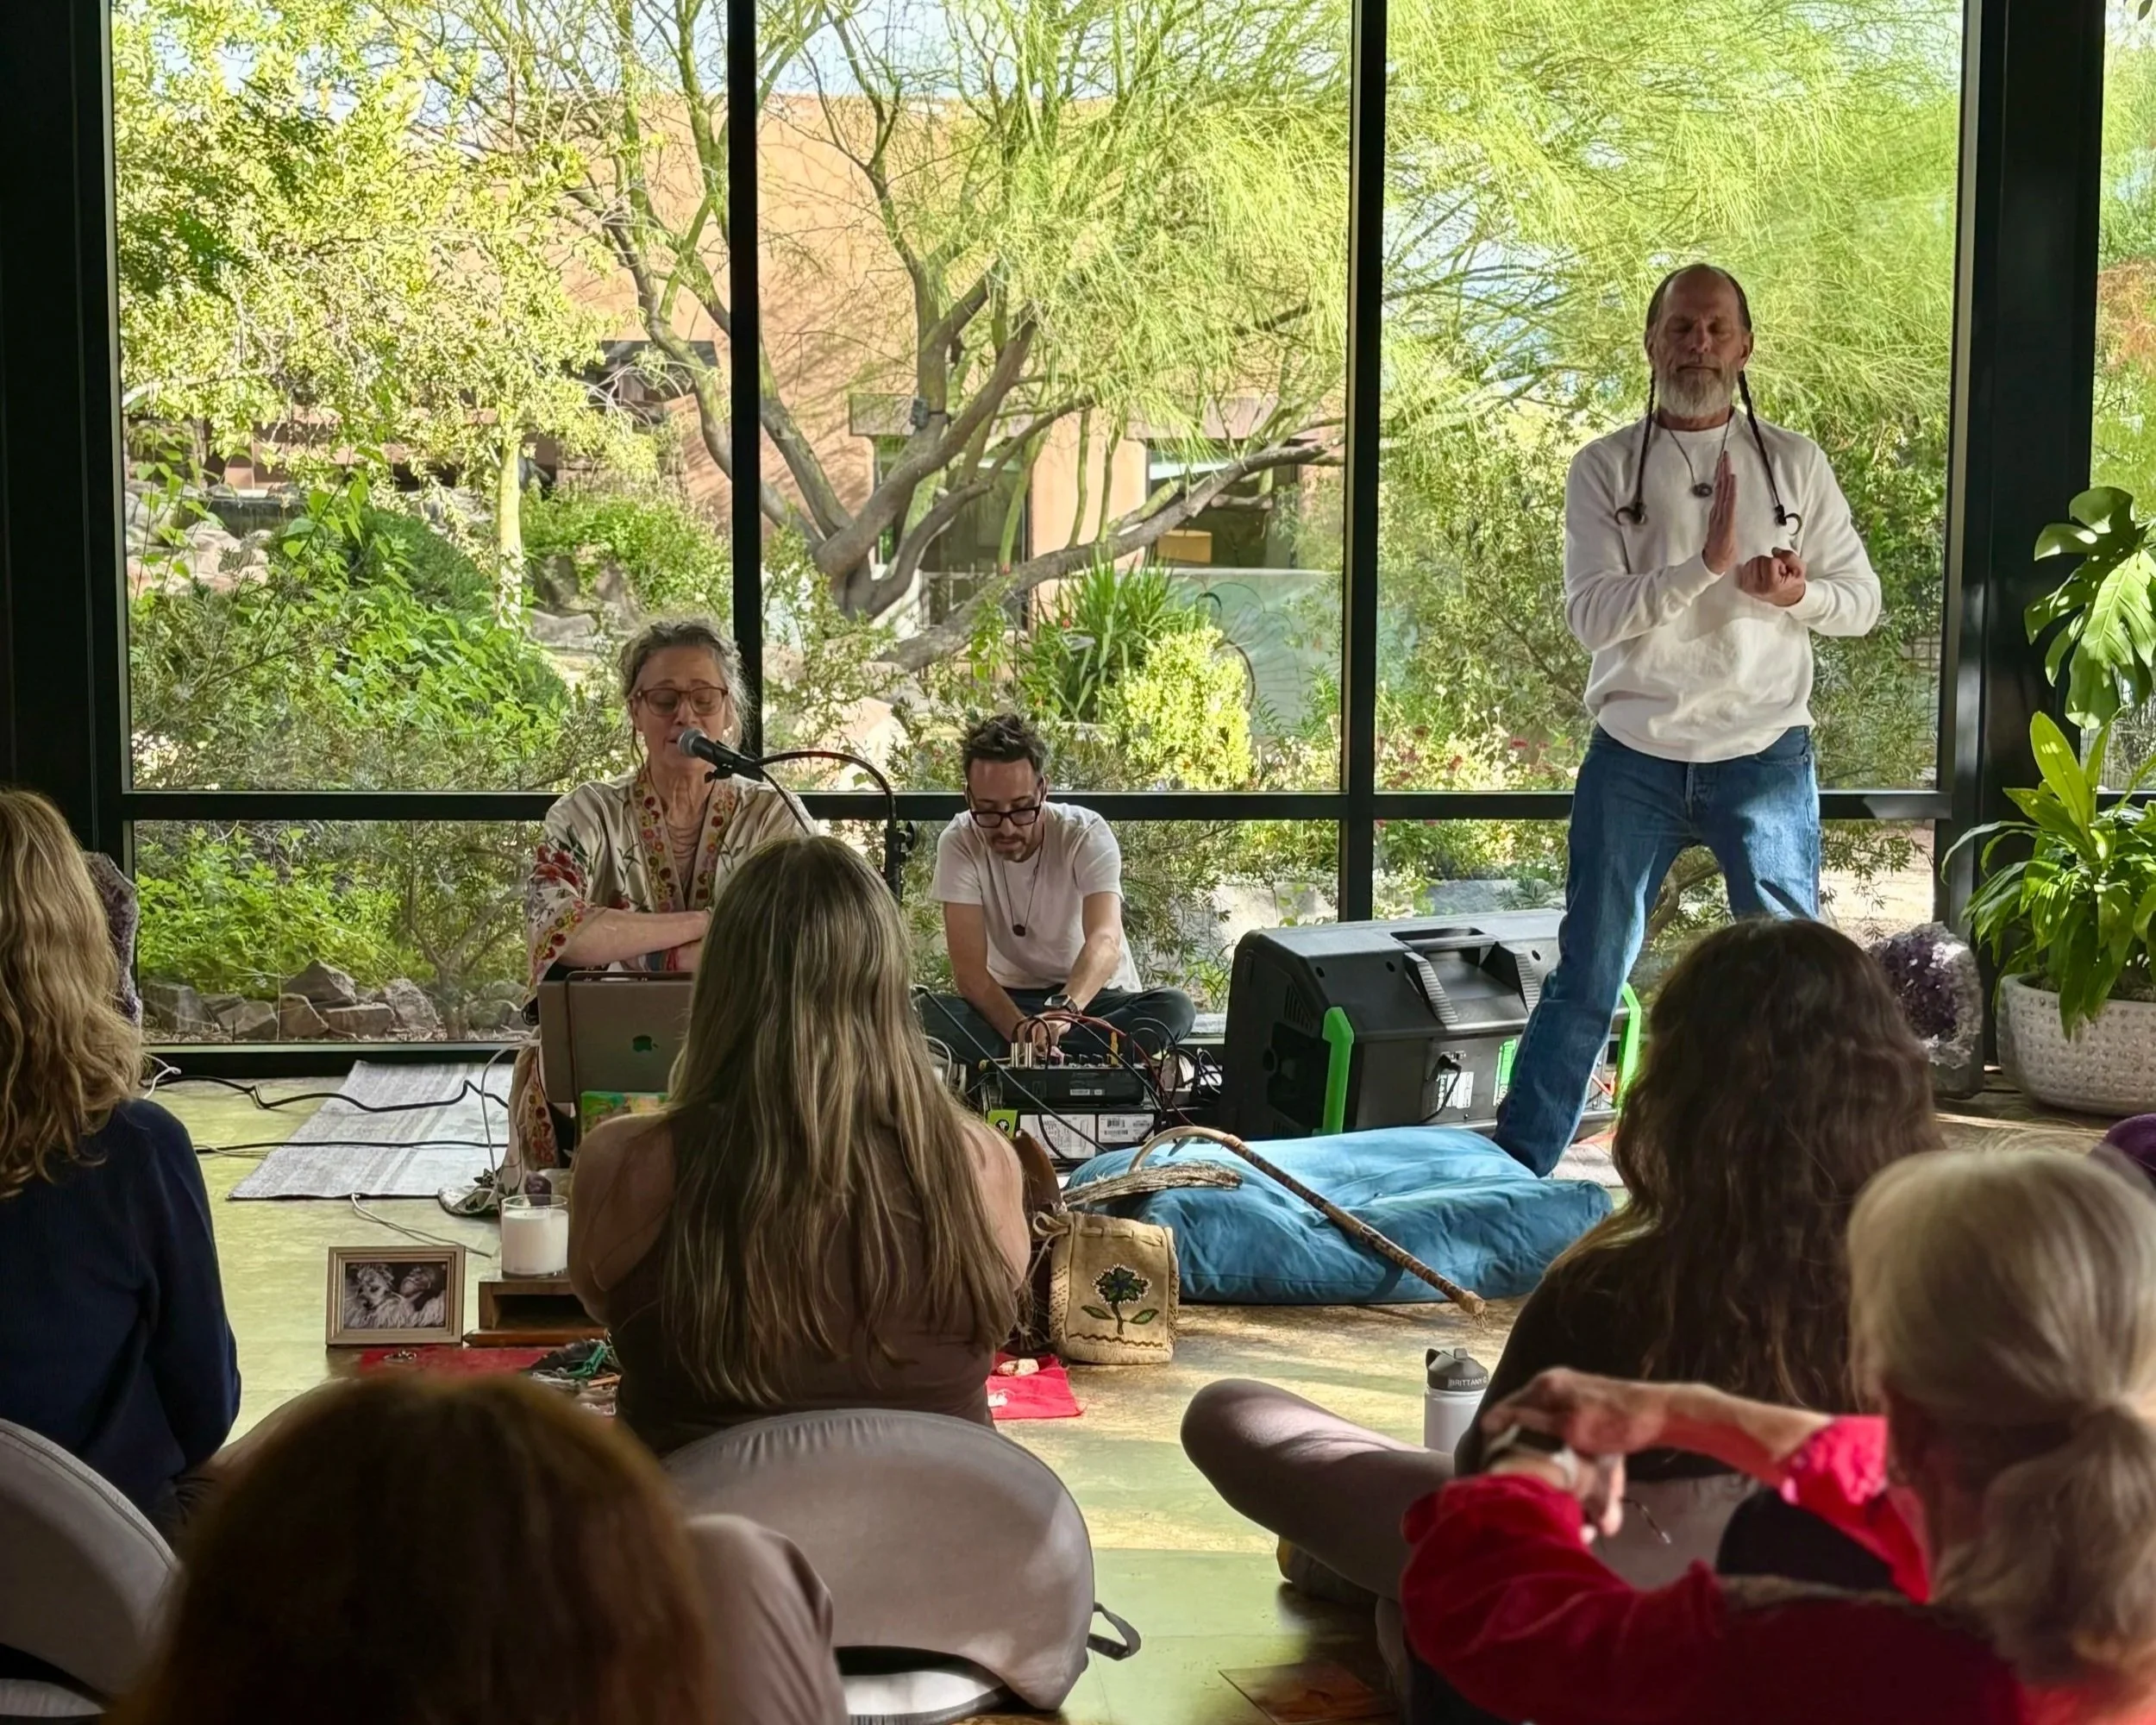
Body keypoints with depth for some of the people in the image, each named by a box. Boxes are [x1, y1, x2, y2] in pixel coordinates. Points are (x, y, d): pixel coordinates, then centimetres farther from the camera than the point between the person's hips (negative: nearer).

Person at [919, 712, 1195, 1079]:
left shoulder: (1087, 834, -18)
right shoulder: (959, 843, -14)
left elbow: (1105, 941, -35)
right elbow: (969, 969, -19)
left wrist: (1062, 1009, -56)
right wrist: (1023, 1030, -39)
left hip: (1094, 997, 0)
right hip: (1007, 999, 0)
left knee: (1173, 1007, -32)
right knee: (928, 1014, -30)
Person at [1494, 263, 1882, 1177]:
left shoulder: (1794, 465, 3)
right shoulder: (1605, 467, -1)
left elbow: (1862, 600, 6)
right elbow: (1591, 615, -12)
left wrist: (1797, 593, -17)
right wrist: (1711, 565, -23)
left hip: (1765, 758, 1)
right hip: (1634, 759, -1)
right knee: (1586, 979, 3)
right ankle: (1516, 1170, 12)